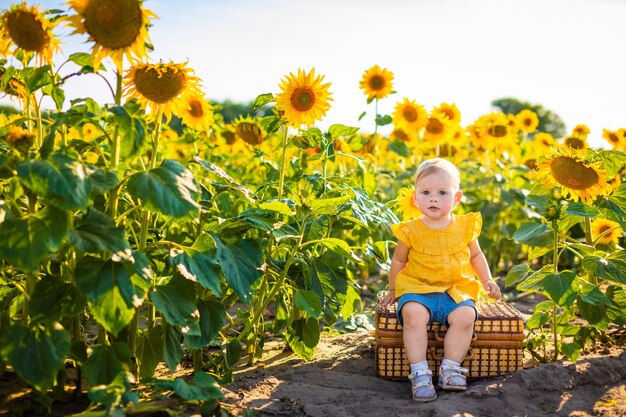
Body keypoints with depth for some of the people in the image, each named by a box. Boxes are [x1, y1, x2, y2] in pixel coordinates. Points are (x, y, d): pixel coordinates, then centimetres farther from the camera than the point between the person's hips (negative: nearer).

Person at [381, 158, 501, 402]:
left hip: (456, 291, 2)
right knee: (412, 314, -32)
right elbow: (398, 260, 15)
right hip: (417, 289, -1)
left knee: (465, 315, -29)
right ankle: (419, 373, -26)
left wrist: (487, 281, 14)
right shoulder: (411, 231, 0)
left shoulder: (465, 227, 6)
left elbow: (476, 255, 23)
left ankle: (450, 368, -14)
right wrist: (392, 290, 17)